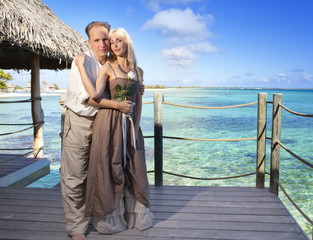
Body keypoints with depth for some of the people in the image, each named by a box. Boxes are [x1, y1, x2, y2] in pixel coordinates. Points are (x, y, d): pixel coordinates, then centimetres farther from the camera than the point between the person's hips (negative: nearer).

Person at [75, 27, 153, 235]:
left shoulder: (138, 71, 12)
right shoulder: (108, 67, -2)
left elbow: (138, 102, 13)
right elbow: (94, 94, -17)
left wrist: (136, 128, 5)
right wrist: (81, 66, -15)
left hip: (130, 125, 5)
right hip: (109, 123, -4)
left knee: (133, 169, 10)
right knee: (110, 169, 3)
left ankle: (135, 214, 27)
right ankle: (109, 217, 20)